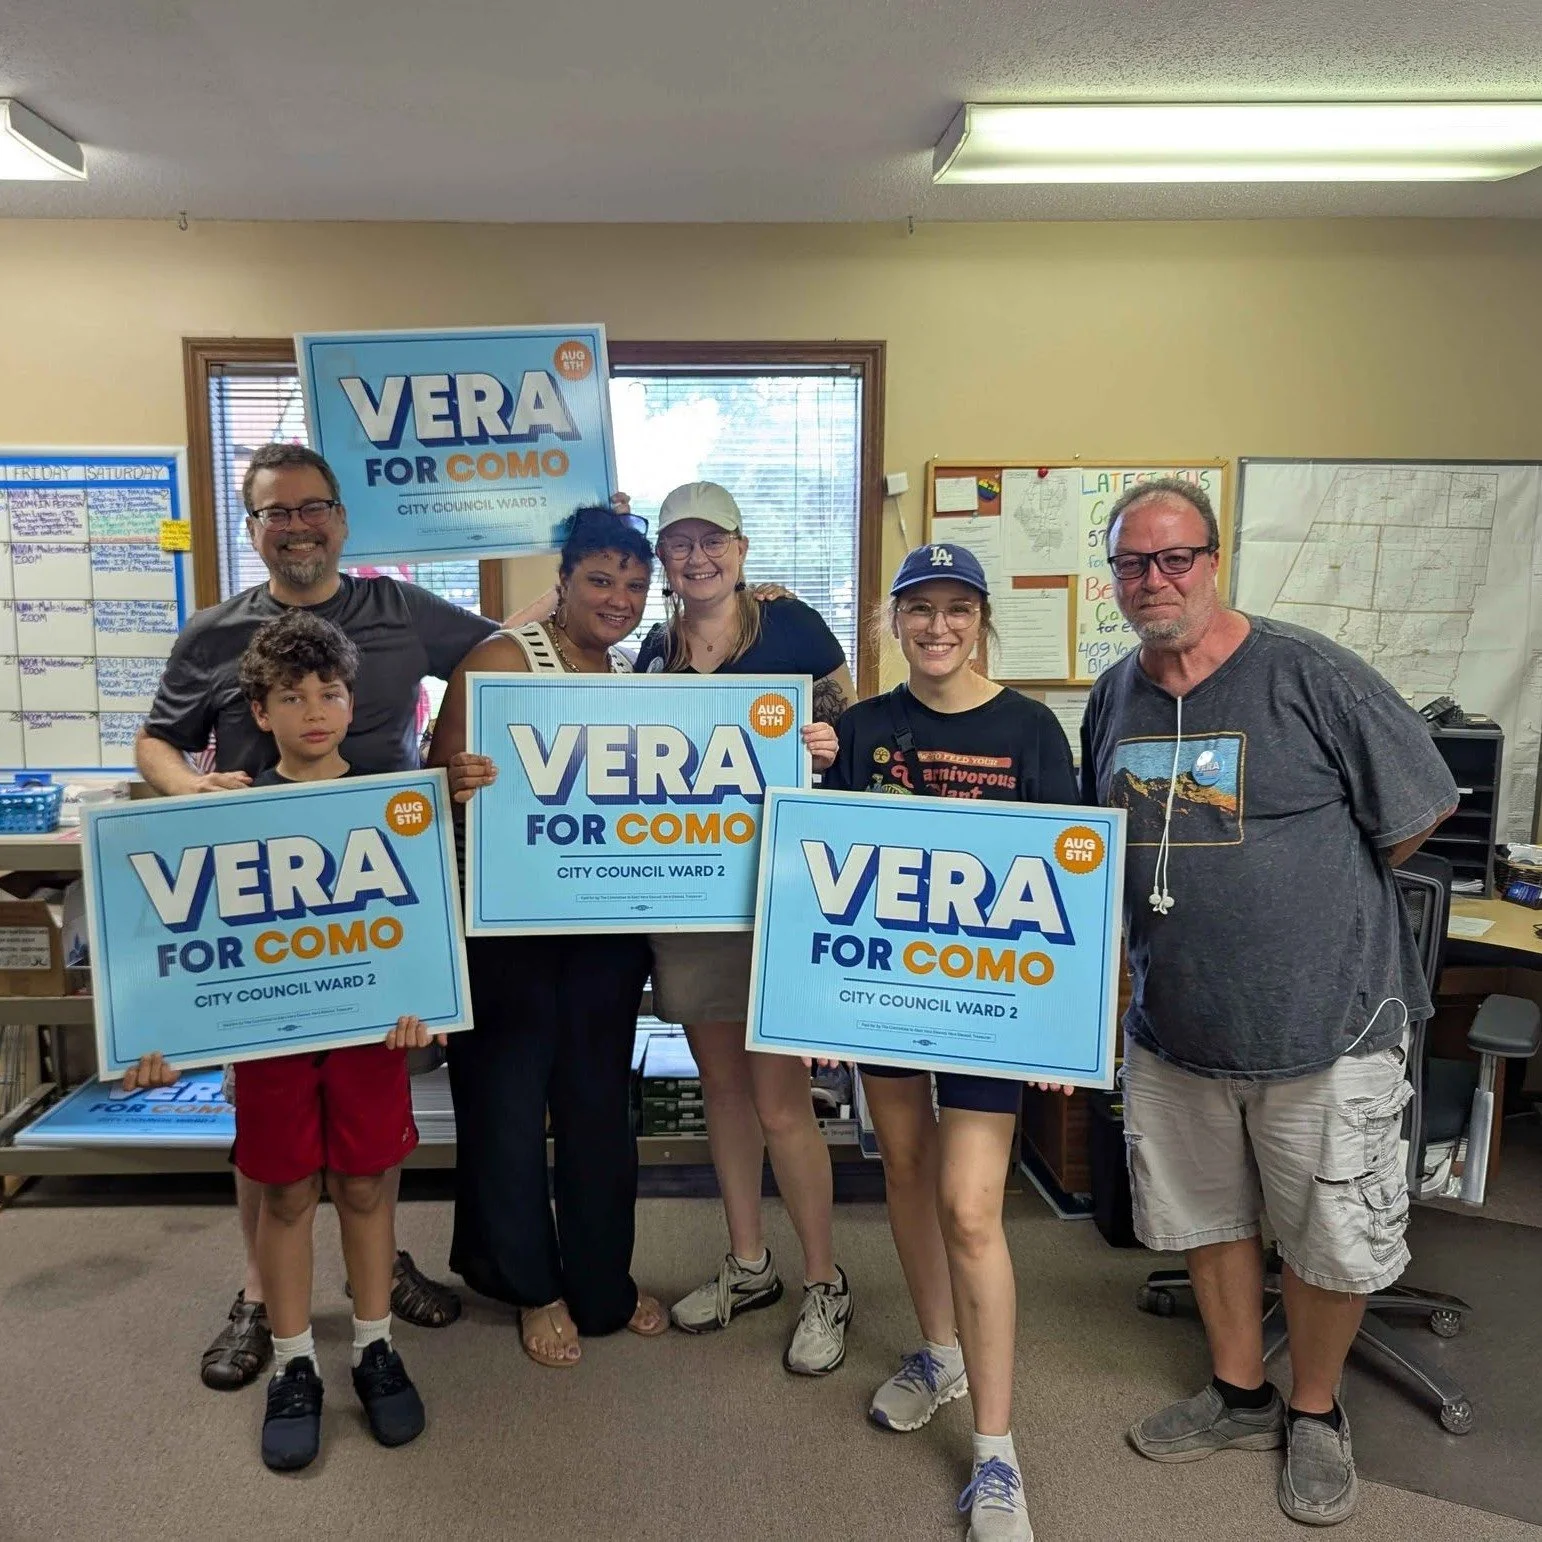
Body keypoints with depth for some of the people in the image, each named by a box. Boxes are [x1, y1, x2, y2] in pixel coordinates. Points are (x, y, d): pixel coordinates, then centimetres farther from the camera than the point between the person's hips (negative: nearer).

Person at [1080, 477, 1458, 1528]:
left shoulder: (1310, 675, -13)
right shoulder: (1113, 698, 3)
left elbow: (1415, 816, -6)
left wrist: (1315, 893, 2)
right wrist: (1196, 897, 5)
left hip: (1324, 1026, -4)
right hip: (1174, 1028, 5)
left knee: (1334, 1242, 11)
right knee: (1206, 1217, 19)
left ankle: (1316, 1414, 38)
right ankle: (1241, 1396, 42)